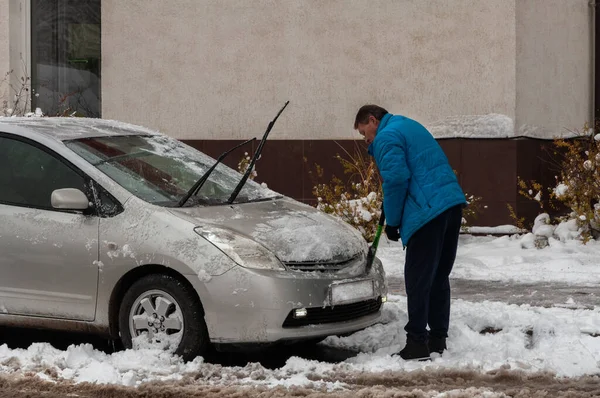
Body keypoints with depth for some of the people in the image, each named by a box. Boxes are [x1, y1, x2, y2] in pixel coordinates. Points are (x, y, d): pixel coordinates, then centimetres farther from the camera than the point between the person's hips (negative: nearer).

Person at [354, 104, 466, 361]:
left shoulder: (386, 137, -4)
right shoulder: (409, 126, 26)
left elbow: (396, 179, -15)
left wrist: (392, 221, -5)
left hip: (428, 212, -9)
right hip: (453, 203, 10)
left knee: (418, 280, -5)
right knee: (439, 277, 15)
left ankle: (417, 343, -4)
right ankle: (438, 338, 20)